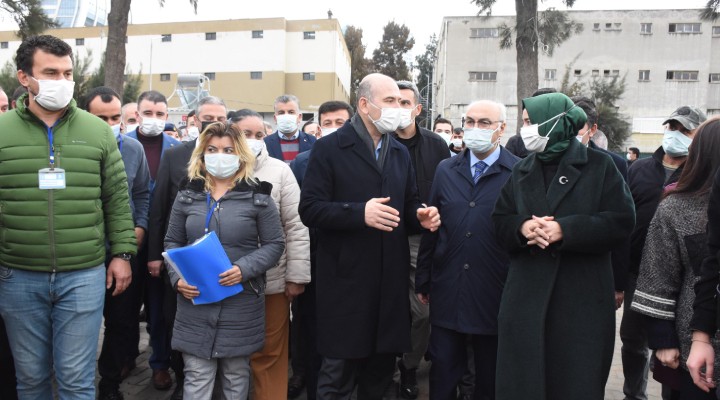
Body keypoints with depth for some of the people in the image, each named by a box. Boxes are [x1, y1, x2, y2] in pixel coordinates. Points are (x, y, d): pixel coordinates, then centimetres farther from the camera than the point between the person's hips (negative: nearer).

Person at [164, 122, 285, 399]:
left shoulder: (257, 196, -2)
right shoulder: (187, 194, 6)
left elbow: (274, 244, -1)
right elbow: (172, 242, 12)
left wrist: (244, 269, -16)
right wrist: (177, 278, -5)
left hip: (241, 303, -1)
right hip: (195, 302, 2)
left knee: (236, 377, 14)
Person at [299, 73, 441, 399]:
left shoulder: (400, 153, 15)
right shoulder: (330, 148, -5)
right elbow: (310, 209, -11)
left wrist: (420, 215, -4)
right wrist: (359, 213, -24)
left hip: (391, 280, 6)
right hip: (346, 279, -5)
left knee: (380, 372, 17)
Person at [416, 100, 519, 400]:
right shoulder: (446, 170, 7)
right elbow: (430, 229, 8)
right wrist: (423, 281, 10)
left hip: (495, 295, -3)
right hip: (447, 292, 3)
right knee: (443, 372, 14)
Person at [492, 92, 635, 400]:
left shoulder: (599, 165, 0)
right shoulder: (521, 171, 13)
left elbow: (621, 222, -8)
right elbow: (500, 221, 10)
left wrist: (565, 229, -19)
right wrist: (522, 227, -12)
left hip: (583, 299, -3)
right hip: (527, 297, 4)